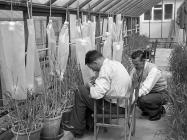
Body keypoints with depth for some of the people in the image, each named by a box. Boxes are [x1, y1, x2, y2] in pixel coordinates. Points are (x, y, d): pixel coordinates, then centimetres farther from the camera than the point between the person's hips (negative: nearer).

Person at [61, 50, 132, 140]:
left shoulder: (105, 68, -20)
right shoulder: (115, 63, 9)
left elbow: (97, 94, -25)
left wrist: (90, 86, -5)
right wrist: (96, 82, 10)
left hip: (116, 106, -10)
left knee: (80, 93, -3)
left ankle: (76, 131, 8)